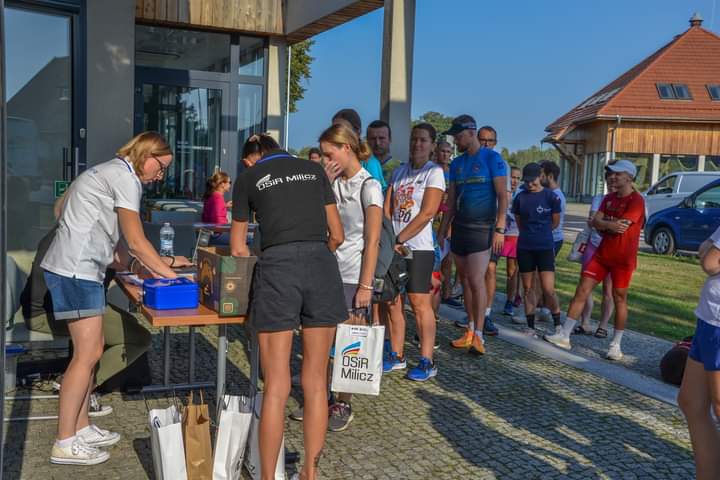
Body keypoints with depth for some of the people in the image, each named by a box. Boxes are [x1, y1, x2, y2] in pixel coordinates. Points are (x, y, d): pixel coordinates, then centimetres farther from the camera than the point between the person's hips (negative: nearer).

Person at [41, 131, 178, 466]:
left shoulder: (110, 172, 19)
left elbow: (102, 236, 19)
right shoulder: (124, 177, -11)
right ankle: (65, 444, 0)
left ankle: (81, 428, 21)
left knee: (91, 350, 13)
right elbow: (136, 242, -15)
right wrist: (172, 276, -7)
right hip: (76, 271, -10)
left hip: (77, 269, 10)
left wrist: (156, 268, 14)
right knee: (86, 354, -7)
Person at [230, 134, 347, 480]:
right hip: (321, 266, 2)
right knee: (315, 382, 10)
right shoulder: (314, 170, 21)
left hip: (278, 267, -2)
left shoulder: (247, 178, 16)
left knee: (276, 388, 3)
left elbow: (238, 248, 19)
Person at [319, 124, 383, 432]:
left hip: (352, 276, -5)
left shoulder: (368, 186, -6)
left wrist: (365, 285, -14)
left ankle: (343, 406, 18)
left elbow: (373, 240, -11)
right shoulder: (333, 185, 11)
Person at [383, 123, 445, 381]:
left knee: (420, 303, -5)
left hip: (418, 248, -6)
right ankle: (397, 356, 19)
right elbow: (386, 209, 9)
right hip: (393, 247, 6)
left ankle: (427, 361, 3)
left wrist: (398, 240, -14)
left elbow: (427, 213, -13)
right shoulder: (399, 171, 14)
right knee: (392, 301, 7)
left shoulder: (434, 172, -4)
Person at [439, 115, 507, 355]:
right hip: (459, 227, 6)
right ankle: (470, 331, 15)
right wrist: (443, 229, 10)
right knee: (465, 280, 8)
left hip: (481, 228, -6)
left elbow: (502, 196, -9)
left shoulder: (492, 158, -5)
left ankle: (478, 335, -4)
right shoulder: (457, 163, 12)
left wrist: (500, 228, -16)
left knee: (476, 281, -11)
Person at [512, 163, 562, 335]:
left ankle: (558, 325, 11)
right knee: (528, 288, 6)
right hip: (525, 248, 3)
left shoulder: (551, 197, -5)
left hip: (545, 247, -2)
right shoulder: (520, 197, 3)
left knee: (548, 290, -8)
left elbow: (555, 222, 7)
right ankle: (530, 327, 15)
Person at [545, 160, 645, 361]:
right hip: (602, 254, 6)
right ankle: (564, 335, 2)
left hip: (623, 259, -6)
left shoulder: (636, 200, -12)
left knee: (619, 299, 4)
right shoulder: (609, 198, 11)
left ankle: (616, 345, 15)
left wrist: (604, 224, -5)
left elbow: (621, 226, -22)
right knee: (582, 290, 0)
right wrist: (611, 225, -18)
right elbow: (595, 222, 0)